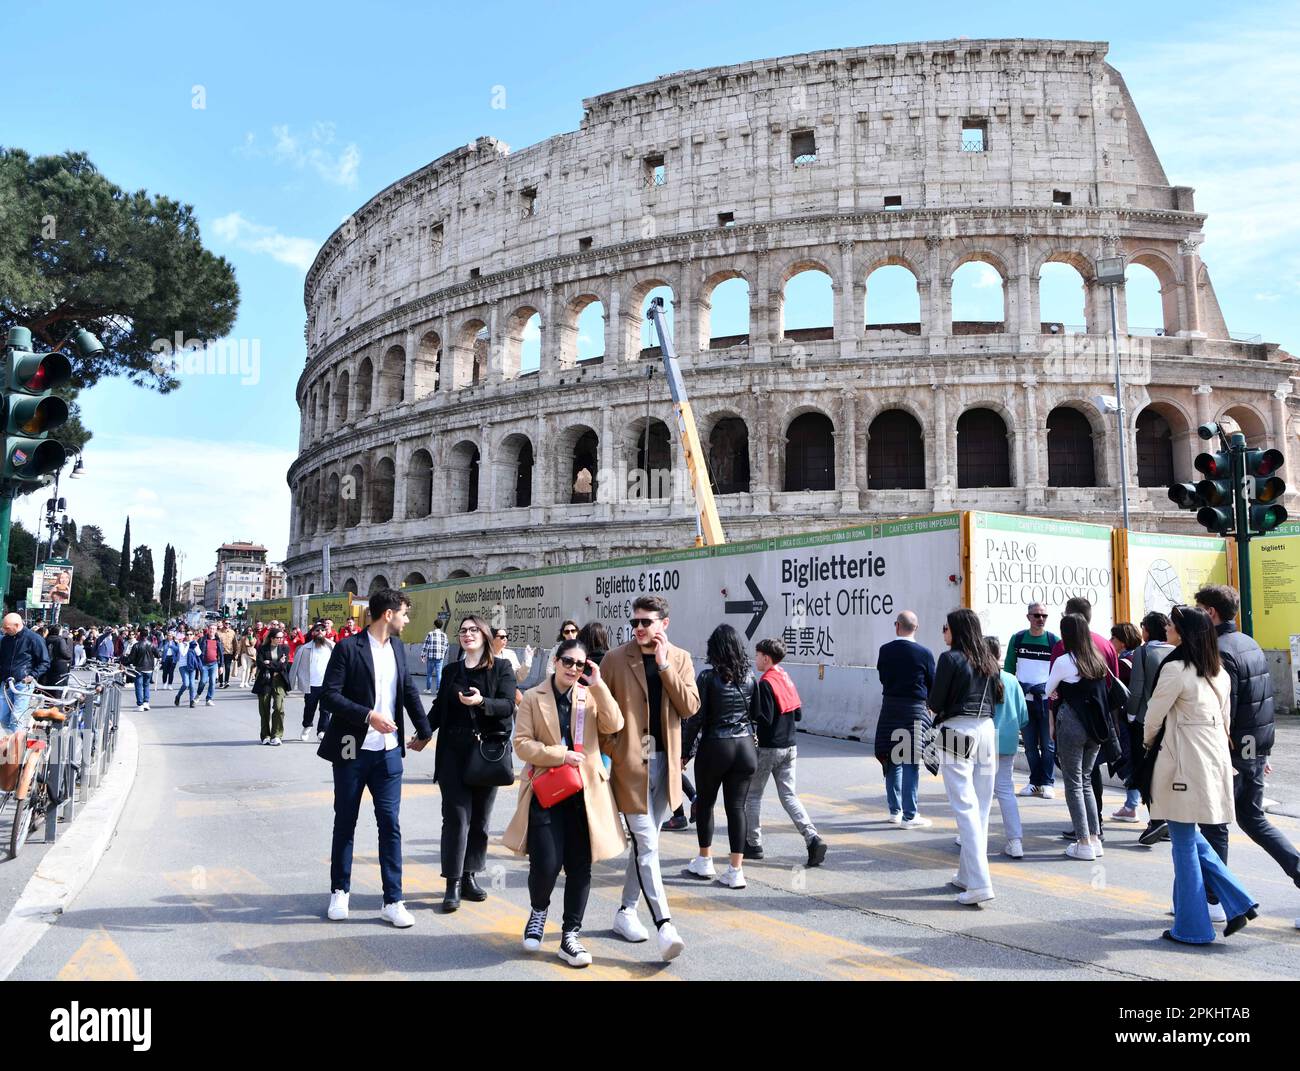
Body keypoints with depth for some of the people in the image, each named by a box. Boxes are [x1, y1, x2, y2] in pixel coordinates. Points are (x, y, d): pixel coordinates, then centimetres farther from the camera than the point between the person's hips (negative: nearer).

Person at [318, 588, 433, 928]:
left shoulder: (397, 647, 8)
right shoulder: (348, 647, -10)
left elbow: (409, 690, 17)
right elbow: (329, 694, -15)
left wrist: (424, 730, 19)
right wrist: (368, 715, -22)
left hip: (388, 751, 4)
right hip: (352, 750, -4)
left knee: (390, 824, 2)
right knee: (345, 823, 11)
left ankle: (393, 901, 8)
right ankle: (340, 891, 27)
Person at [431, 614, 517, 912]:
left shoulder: (501, 668, 3)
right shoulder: (451, 671, 13)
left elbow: (508, 705, -9)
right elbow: (439, 708, 18)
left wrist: (482, 702, -26)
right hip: (454, 753, 1)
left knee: (479, 817, 6)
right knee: (457, 816, -5)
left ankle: (470, 876, 18)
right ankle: (453, 882, -1)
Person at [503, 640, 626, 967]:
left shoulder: (591, 696, 9)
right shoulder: (533, 698, 2)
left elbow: (613, 725, -8)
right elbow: (521, 744, -4)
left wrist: (597, 685, -11)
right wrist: (560, 755, -14)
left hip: (584, 792, 3)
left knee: (580, 867, 4)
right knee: (546, 864, -9)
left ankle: (570, 936, 18)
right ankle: (538, 911, 24)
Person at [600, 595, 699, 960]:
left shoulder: (680, 659, 5)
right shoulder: (615, 659, -3)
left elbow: (689, 707, -6)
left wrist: (664, 665, -12)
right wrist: (605, 753, -4)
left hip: (665, 762, 4)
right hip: (630, 762, -4)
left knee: (645, 843, 14)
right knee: (647, 845, -9)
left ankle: (626, 911, 28)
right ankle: (665, 926, -10)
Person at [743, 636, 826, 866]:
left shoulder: (766, 683, -15)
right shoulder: (787, 679, 9)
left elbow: (764, 718, -20)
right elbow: (798, 714, 12)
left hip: (768, 748, -7)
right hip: (789, 747, 7)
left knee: (753, 795, 8)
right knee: (789, 795, 8)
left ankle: (753, 844, 14)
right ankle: (813, 839, -8)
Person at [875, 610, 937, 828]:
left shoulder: (885, 651, -3)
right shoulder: (924, 653, -10)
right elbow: (932, 684, 0)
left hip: (890, 709, 3)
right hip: (915, 710, -3)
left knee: (893, 761, 14)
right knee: (911, 763, 0)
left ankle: (895, 810, 23)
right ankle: (909, 816, 3)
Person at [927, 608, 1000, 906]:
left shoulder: (951, 658, -9)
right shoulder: (988, 660, 11)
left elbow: (935, 702, -9)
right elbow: (997, 698, 17)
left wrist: (930, 701, 12)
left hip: (957, 732, -7)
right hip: (986, 731, 7)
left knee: (965, 807, -7)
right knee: (982, 808, 12)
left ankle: (979, 884, -12)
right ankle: (967, 875, 23)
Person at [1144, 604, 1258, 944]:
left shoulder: (1176, 669, -15)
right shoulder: (1220, 672, 9)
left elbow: (1154, 716, -7)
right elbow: (1225, 721, 16)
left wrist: (1148, 742, 11)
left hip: (1185, 763, -8)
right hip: (1215, 760, 8)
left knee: (1184, 843, 2)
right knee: (1191, 837, 20)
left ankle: (1192, 928, 10)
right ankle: (1237, 903, 14)